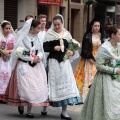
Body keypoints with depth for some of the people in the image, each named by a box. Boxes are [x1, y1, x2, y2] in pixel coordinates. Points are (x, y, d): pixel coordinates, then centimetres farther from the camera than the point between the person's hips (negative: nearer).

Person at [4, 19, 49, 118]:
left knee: (36, 87, -1)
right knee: (25, 87, -8)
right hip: (24, 66, -5)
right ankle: (21, 105, 18)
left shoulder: (37, 38, 9)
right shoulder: (22, 38, -9)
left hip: (36, 66, 5)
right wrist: (32, 58, -14)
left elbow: (41, 51, 12)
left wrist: (38, 57, -10)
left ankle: (29, 110, 5)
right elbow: (19, 53, -13)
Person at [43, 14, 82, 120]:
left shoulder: (67, 34, 10)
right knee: (53, 83, 2)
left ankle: (64, 111, 3)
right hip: (54, 61, -3)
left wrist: (72, 52, -3)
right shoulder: (49, 34, 0)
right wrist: (54, 48, -21)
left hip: (65, 61, 3)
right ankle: (45, 106, 21)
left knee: (65, 83, -1)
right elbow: (45, 48, -6)